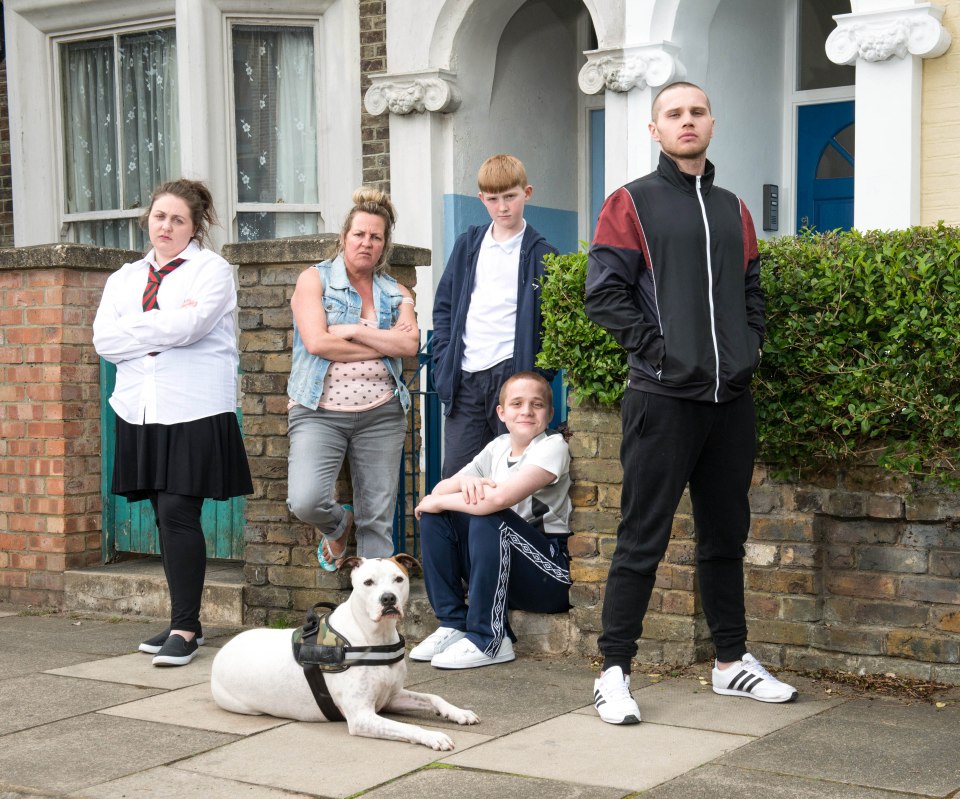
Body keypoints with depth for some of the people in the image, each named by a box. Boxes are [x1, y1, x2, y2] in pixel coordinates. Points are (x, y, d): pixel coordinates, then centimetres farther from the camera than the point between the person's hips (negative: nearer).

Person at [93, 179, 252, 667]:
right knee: (166, 517, 8)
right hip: (140, 412, 5)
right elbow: (103, 340, 1)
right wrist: (166, 324, -7)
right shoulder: (124, 278, 17)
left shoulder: (212, 270, 1)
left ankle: (185, 629, -5)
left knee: (179, 515, -10)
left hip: (194, 412, -5)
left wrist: (135, 329, -4)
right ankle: (186, 623, 16)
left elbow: (186, 328, -16)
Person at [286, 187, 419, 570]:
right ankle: (338, 524, 16)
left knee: (378, 519, 2)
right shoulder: (315, 279, 3)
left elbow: (410, 344, -4)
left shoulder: (395, 293, 13)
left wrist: (356, 330, -11)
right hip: (320, 410, -3)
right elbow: (317, 342, -11)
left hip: (381, 413, 3)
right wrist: (383, 344, -5)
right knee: (306, 501, -20)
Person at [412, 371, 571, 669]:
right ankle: (453, 625, -2)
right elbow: (440, 489, 3)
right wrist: (463, 481, -21)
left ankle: (489, 640, -22)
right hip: (502, 574, 7)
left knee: (488, 519, -30)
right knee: (435, 516, -5)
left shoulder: (553, 446, -13)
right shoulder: (498, 447, 10)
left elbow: (499, 498, -28)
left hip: (550, 577, -7)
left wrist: (437, 501, -14)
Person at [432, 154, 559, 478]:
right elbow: (444, 306, 16)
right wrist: (443, 362, 5)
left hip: (514, 375, -3)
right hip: (466, 377, 3)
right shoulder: (468, 245, 14)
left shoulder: (540, 254, 3)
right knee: (455, 473, 3)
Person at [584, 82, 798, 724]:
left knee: (726, 536, 14)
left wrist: (750, 346, 6)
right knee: (643, 541, -3)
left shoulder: (733, 209, 17)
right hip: (663, 399, -5)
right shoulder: (632, 203, 0)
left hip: (731, 400, 6)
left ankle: (733, 660, 26)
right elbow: (605, 291, -7)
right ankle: (615, 672, 4)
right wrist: (656, 347, -14)